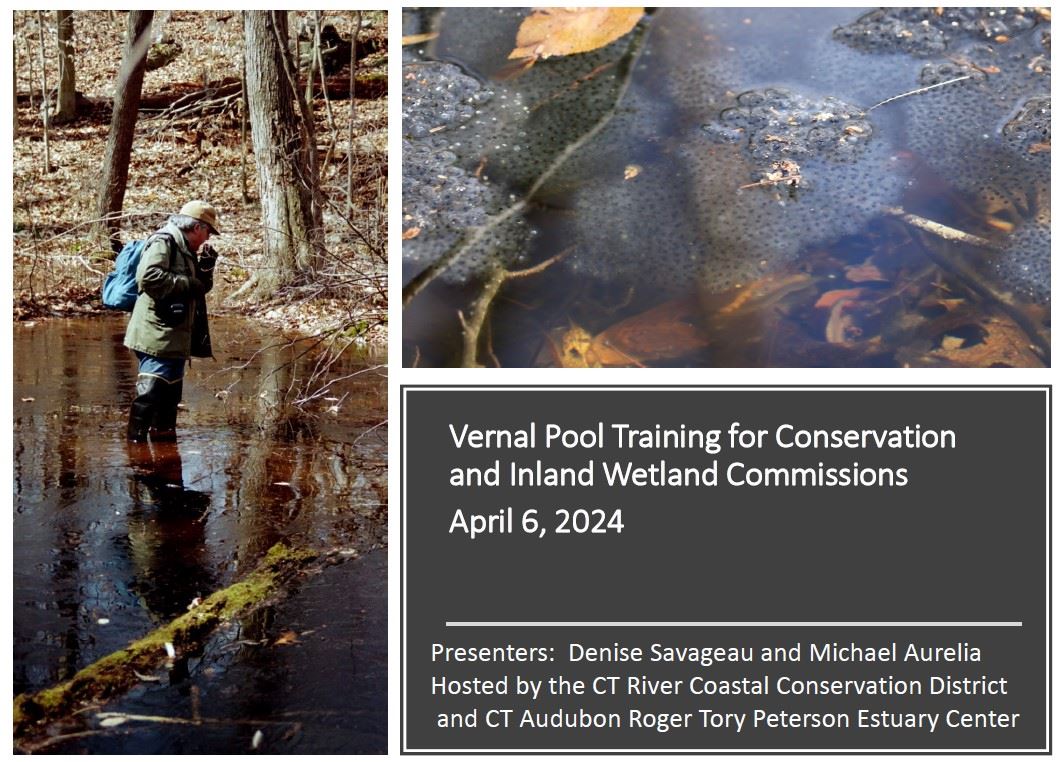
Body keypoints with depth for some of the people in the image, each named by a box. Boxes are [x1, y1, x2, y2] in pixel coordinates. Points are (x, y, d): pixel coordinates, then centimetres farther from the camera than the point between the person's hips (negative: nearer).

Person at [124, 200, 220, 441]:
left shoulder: (184, 250, 20)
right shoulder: (163, 242, -11)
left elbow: (202, 287, 28)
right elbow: (148, 277, -26)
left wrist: (206, 265, 9)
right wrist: (188, 284, -19)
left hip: (174, 338, 11)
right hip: (157, 337, -11)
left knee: (171, 393, 17)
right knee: (151, 392, -11)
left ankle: (164, 433, 27)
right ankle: (136, 439, -8)